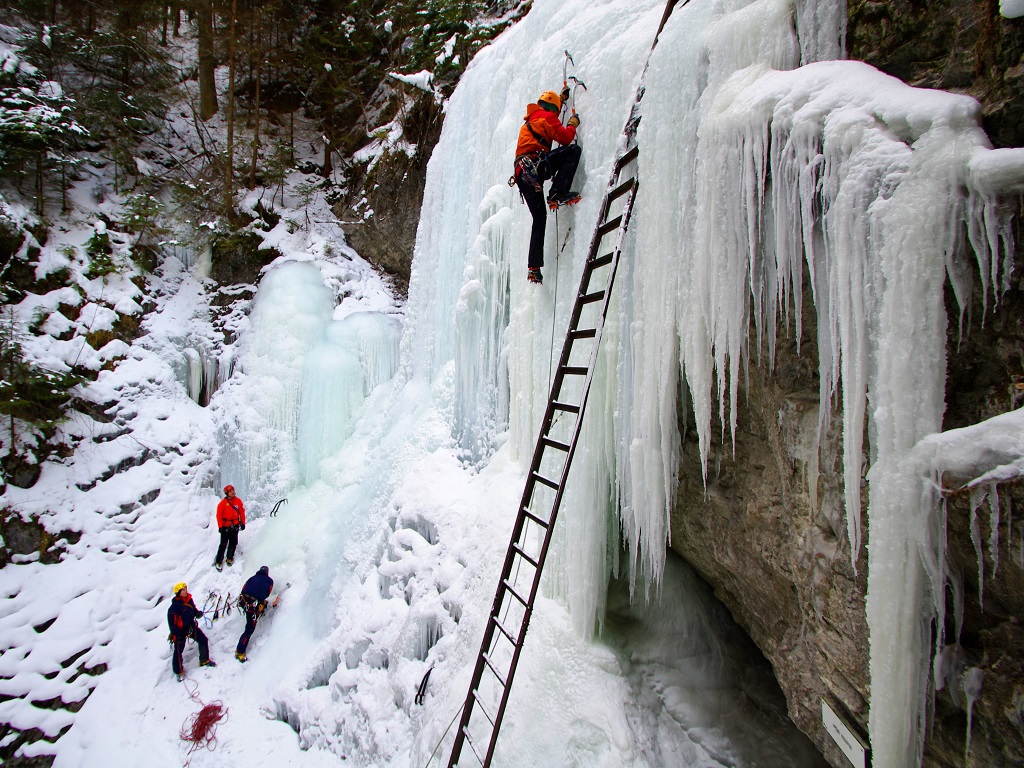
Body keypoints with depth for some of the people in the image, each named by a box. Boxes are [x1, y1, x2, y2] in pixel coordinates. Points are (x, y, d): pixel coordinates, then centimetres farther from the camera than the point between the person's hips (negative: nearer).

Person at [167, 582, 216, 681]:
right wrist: (176, 633, -25)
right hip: (180, 630, -7)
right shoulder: (175, 605, -23)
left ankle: (204, 660, 26)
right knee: (178, 651, 3)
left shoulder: (189, 599, -1)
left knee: (203, 640, 8)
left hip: (191, 626, 7)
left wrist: (198, 613, -5)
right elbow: (171, 620, -23)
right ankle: (178, 672, 21)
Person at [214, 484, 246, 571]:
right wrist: (220, 526, -11)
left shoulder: (238, 501, 0)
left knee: (233, 543, 10)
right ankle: (219, 562, 6)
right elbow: (219, 515, -8)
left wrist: (243, 523, 6)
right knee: (223, 544, -4)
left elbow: (242, 512, 7)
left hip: (235, 526, 4)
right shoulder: (223, 503, -11)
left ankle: (230, 558, 27)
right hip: (225, 527, -4)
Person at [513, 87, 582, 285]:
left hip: (522, 174, 8)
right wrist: (573, 124, 15)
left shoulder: (531, 118, 33)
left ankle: (533, 268, 5)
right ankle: (557, 194, -19)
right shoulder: (547, 116, 6)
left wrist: (561, 97, 66)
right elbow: (565, 138, -4)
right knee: (574, 150, -7)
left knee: (539, 218, 11)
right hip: (534, 166, -8)